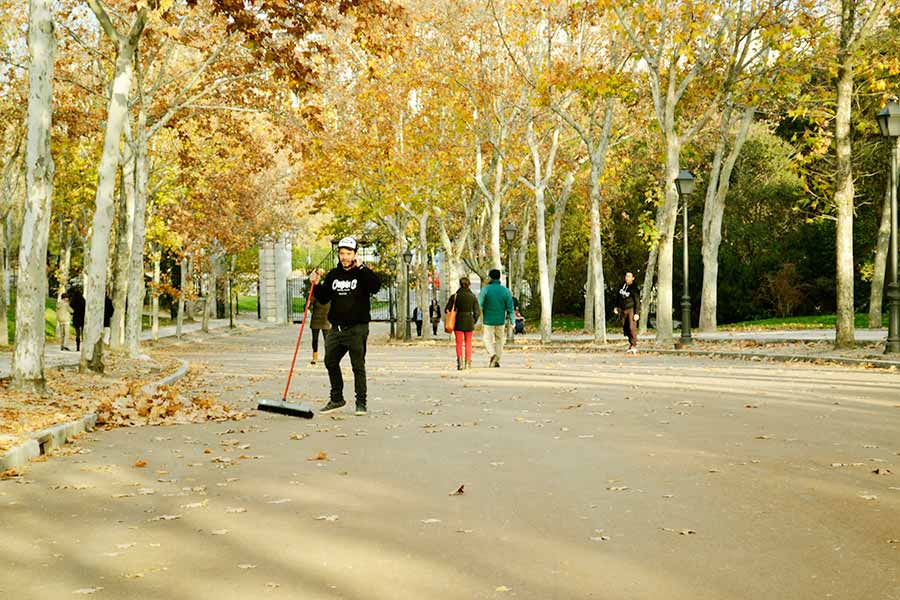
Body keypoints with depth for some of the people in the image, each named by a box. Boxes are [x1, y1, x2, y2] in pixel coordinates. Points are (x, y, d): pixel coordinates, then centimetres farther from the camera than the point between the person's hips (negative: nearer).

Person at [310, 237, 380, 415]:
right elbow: (323, 298, 16)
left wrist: (361, 267, -23)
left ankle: (361, 402, 6)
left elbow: (375, 286, -23)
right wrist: (316, 285, 0)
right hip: (336, 329, 6)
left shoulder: (362, 273, -3)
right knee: (330, 362, 9)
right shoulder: (333, 275, 12)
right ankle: (336, 399, 25)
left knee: (358, 365, -2)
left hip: (357, 328, -6)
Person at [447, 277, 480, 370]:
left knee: (459, 343, 3)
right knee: (468, 343, 15)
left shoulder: (454, 296, -6)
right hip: (469, 321, 1)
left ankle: (460, 361, -14)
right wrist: (474, 321, 11)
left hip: (458, 322, -1)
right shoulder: (473, 296, -3)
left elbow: (447, 310, -4)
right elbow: (477, 312, -4)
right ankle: (468, 362, 16)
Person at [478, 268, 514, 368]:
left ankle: (492, 354, -20)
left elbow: (479, 304, -10)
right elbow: (510, 307, -2)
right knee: (499, 340, 15)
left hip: (488, 320, -2)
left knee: (488, 339, 7)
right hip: (501, 320, 2)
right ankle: (497, 361, 16)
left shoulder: (485, 289, -8)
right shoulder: (505, 290, -1)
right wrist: (512, 321, 3)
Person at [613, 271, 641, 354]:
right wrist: (616, 307, 15)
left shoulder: (634, 288, -11)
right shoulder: (622, 286, 9)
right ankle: (631, 342, 24)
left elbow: (637, 301, -13)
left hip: (631, 310, -7)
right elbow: (618, 297, 21)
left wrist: (637, 313, -17)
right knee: (625, 328, 9)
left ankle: (634, 346, -11)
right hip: (623, 310, 7)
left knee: (632, 327, -12)